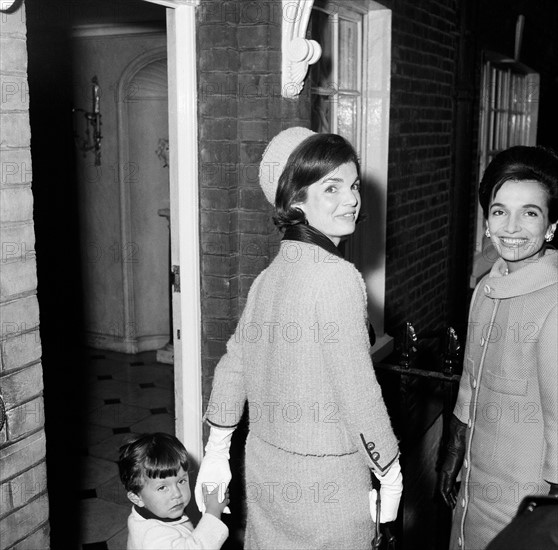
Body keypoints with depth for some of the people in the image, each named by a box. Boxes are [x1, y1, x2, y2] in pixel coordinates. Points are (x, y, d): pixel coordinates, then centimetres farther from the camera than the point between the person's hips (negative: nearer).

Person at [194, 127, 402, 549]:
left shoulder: (269, 276, 3)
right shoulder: (338, 276, -19)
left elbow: (232, 368, 8)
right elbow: (357, 391, -20)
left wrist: (216, 453, 17)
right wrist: (391, 474, -7)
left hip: (265, 467, 7)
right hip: (324, 477, -6)